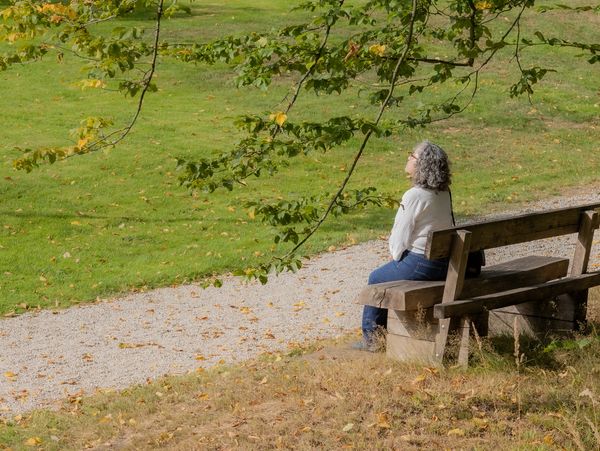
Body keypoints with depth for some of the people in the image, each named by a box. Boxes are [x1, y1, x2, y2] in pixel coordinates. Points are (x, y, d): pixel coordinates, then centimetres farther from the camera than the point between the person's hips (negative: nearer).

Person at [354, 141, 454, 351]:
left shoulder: (414, 196, -20)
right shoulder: (443, 193, 5)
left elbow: (399, 237, -15)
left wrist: (396, 256, 7)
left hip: (420, 264, -8)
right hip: (444, 263, 8)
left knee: (376, 279, 16)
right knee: (387, 274, 29)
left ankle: (371, 337, 26)